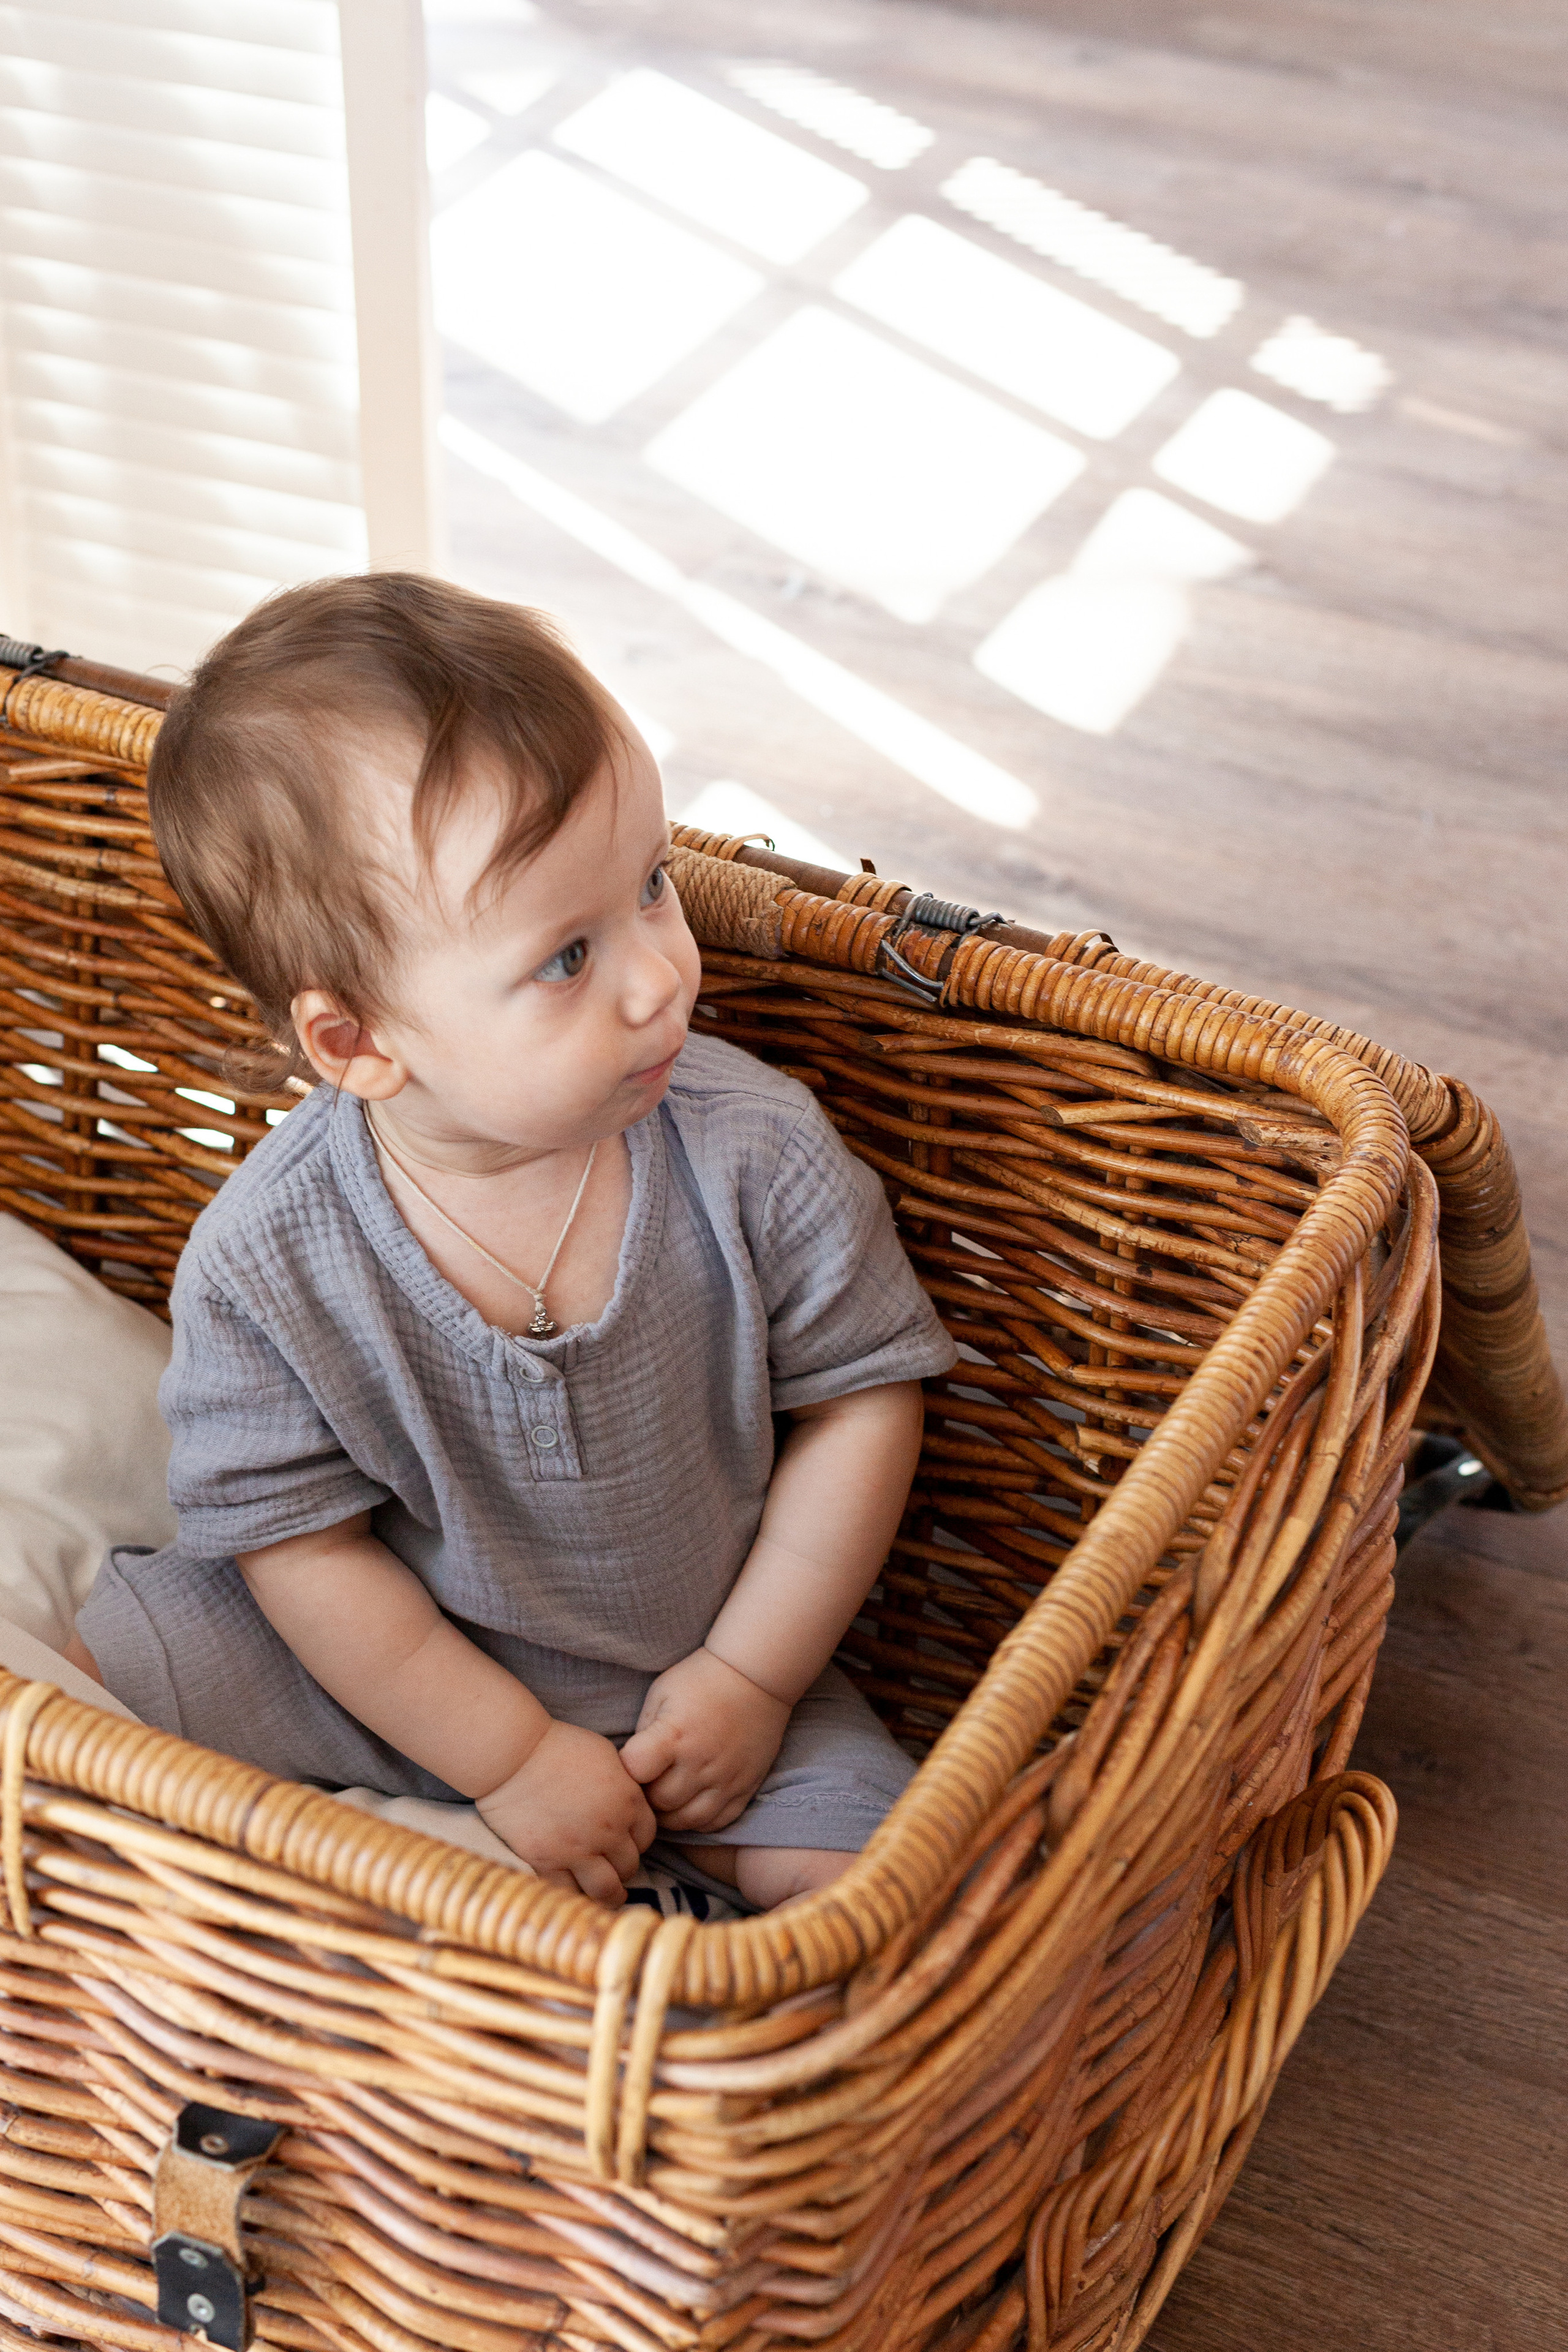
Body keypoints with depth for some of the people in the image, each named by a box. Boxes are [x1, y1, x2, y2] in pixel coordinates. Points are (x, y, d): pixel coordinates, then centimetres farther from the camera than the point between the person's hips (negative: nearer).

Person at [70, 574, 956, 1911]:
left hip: (694, 1667, 1)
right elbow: (305, 1543, -14)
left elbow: (863, 1397, -10)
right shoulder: (263, 1266, -25)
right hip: (387, 1665, -1)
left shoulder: (756, 1156, -23)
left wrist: (751, 1676, -11)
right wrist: (511, 1759, -16)